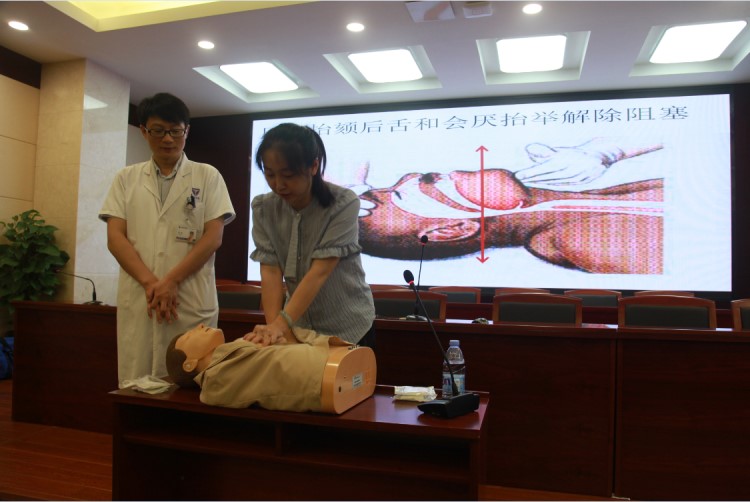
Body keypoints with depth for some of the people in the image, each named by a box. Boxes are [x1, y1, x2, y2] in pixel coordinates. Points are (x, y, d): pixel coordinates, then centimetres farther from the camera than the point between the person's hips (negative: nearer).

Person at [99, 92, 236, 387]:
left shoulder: (207, 176, 7)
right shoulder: (126, 179, 13)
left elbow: (213, 237, -2)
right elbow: (115, 238, 4)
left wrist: (171, 281, -10)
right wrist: (150, 282, -10)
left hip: (192, 301, -2)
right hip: (137, 300, 2)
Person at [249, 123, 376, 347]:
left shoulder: (343, 204, -20)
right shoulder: (263, 208, -8)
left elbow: (320, 271, -26)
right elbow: (270, 271, -14)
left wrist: (282, 323, -33)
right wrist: (273, 324, -25)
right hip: (299, 326, 3)